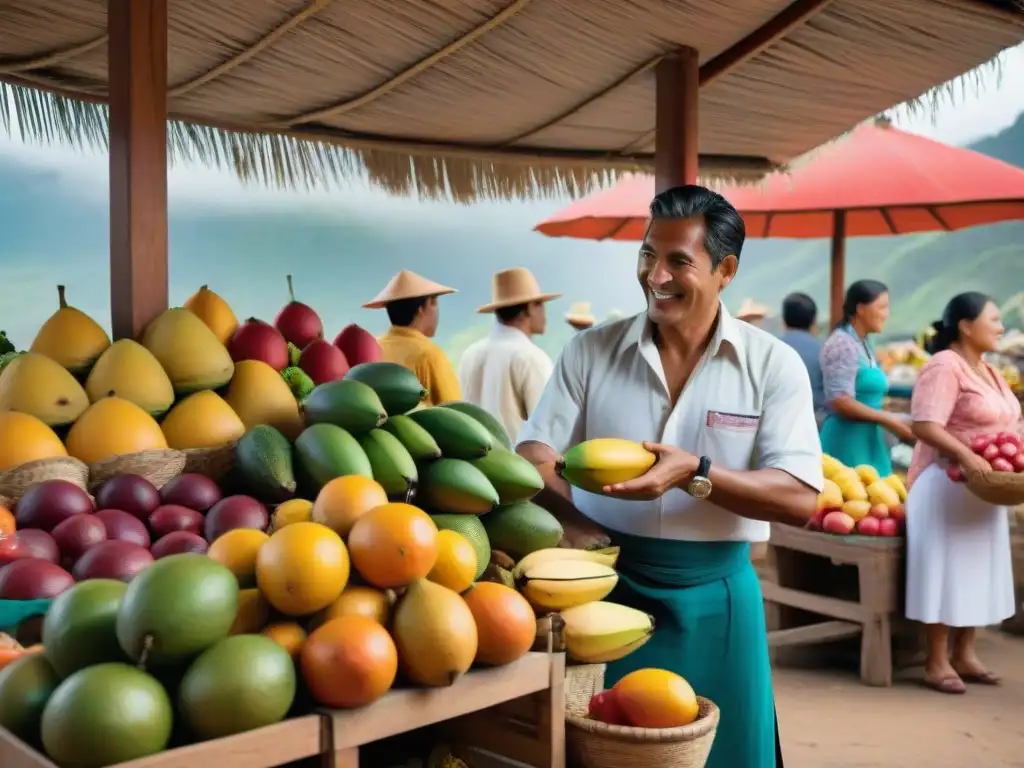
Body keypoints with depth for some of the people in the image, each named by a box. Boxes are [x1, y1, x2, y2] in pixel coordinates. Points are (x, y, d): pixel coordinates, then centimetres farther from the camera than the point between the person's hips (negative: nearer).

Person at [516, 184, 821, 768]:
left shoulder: (773, 365, -6)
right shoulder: (590, 351, -2)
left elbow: (802, 498, -11)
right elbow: (535, 454, -3)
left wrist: (695, 473, -25)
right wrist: (569, 515, -23)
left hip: (714, 595, 0)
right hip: (607, 584, 1)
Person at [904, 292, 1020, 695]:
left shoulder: (987, 371, 14)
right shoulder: (945, 366, -15)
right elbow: (924, 425, -25)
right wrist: (965, 456, -35)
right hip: (947, 485, -9)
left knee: (975, 569, 13)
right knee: (945, 570, -4)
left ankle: (964, 654, 24)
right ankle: (936, 662, 4)